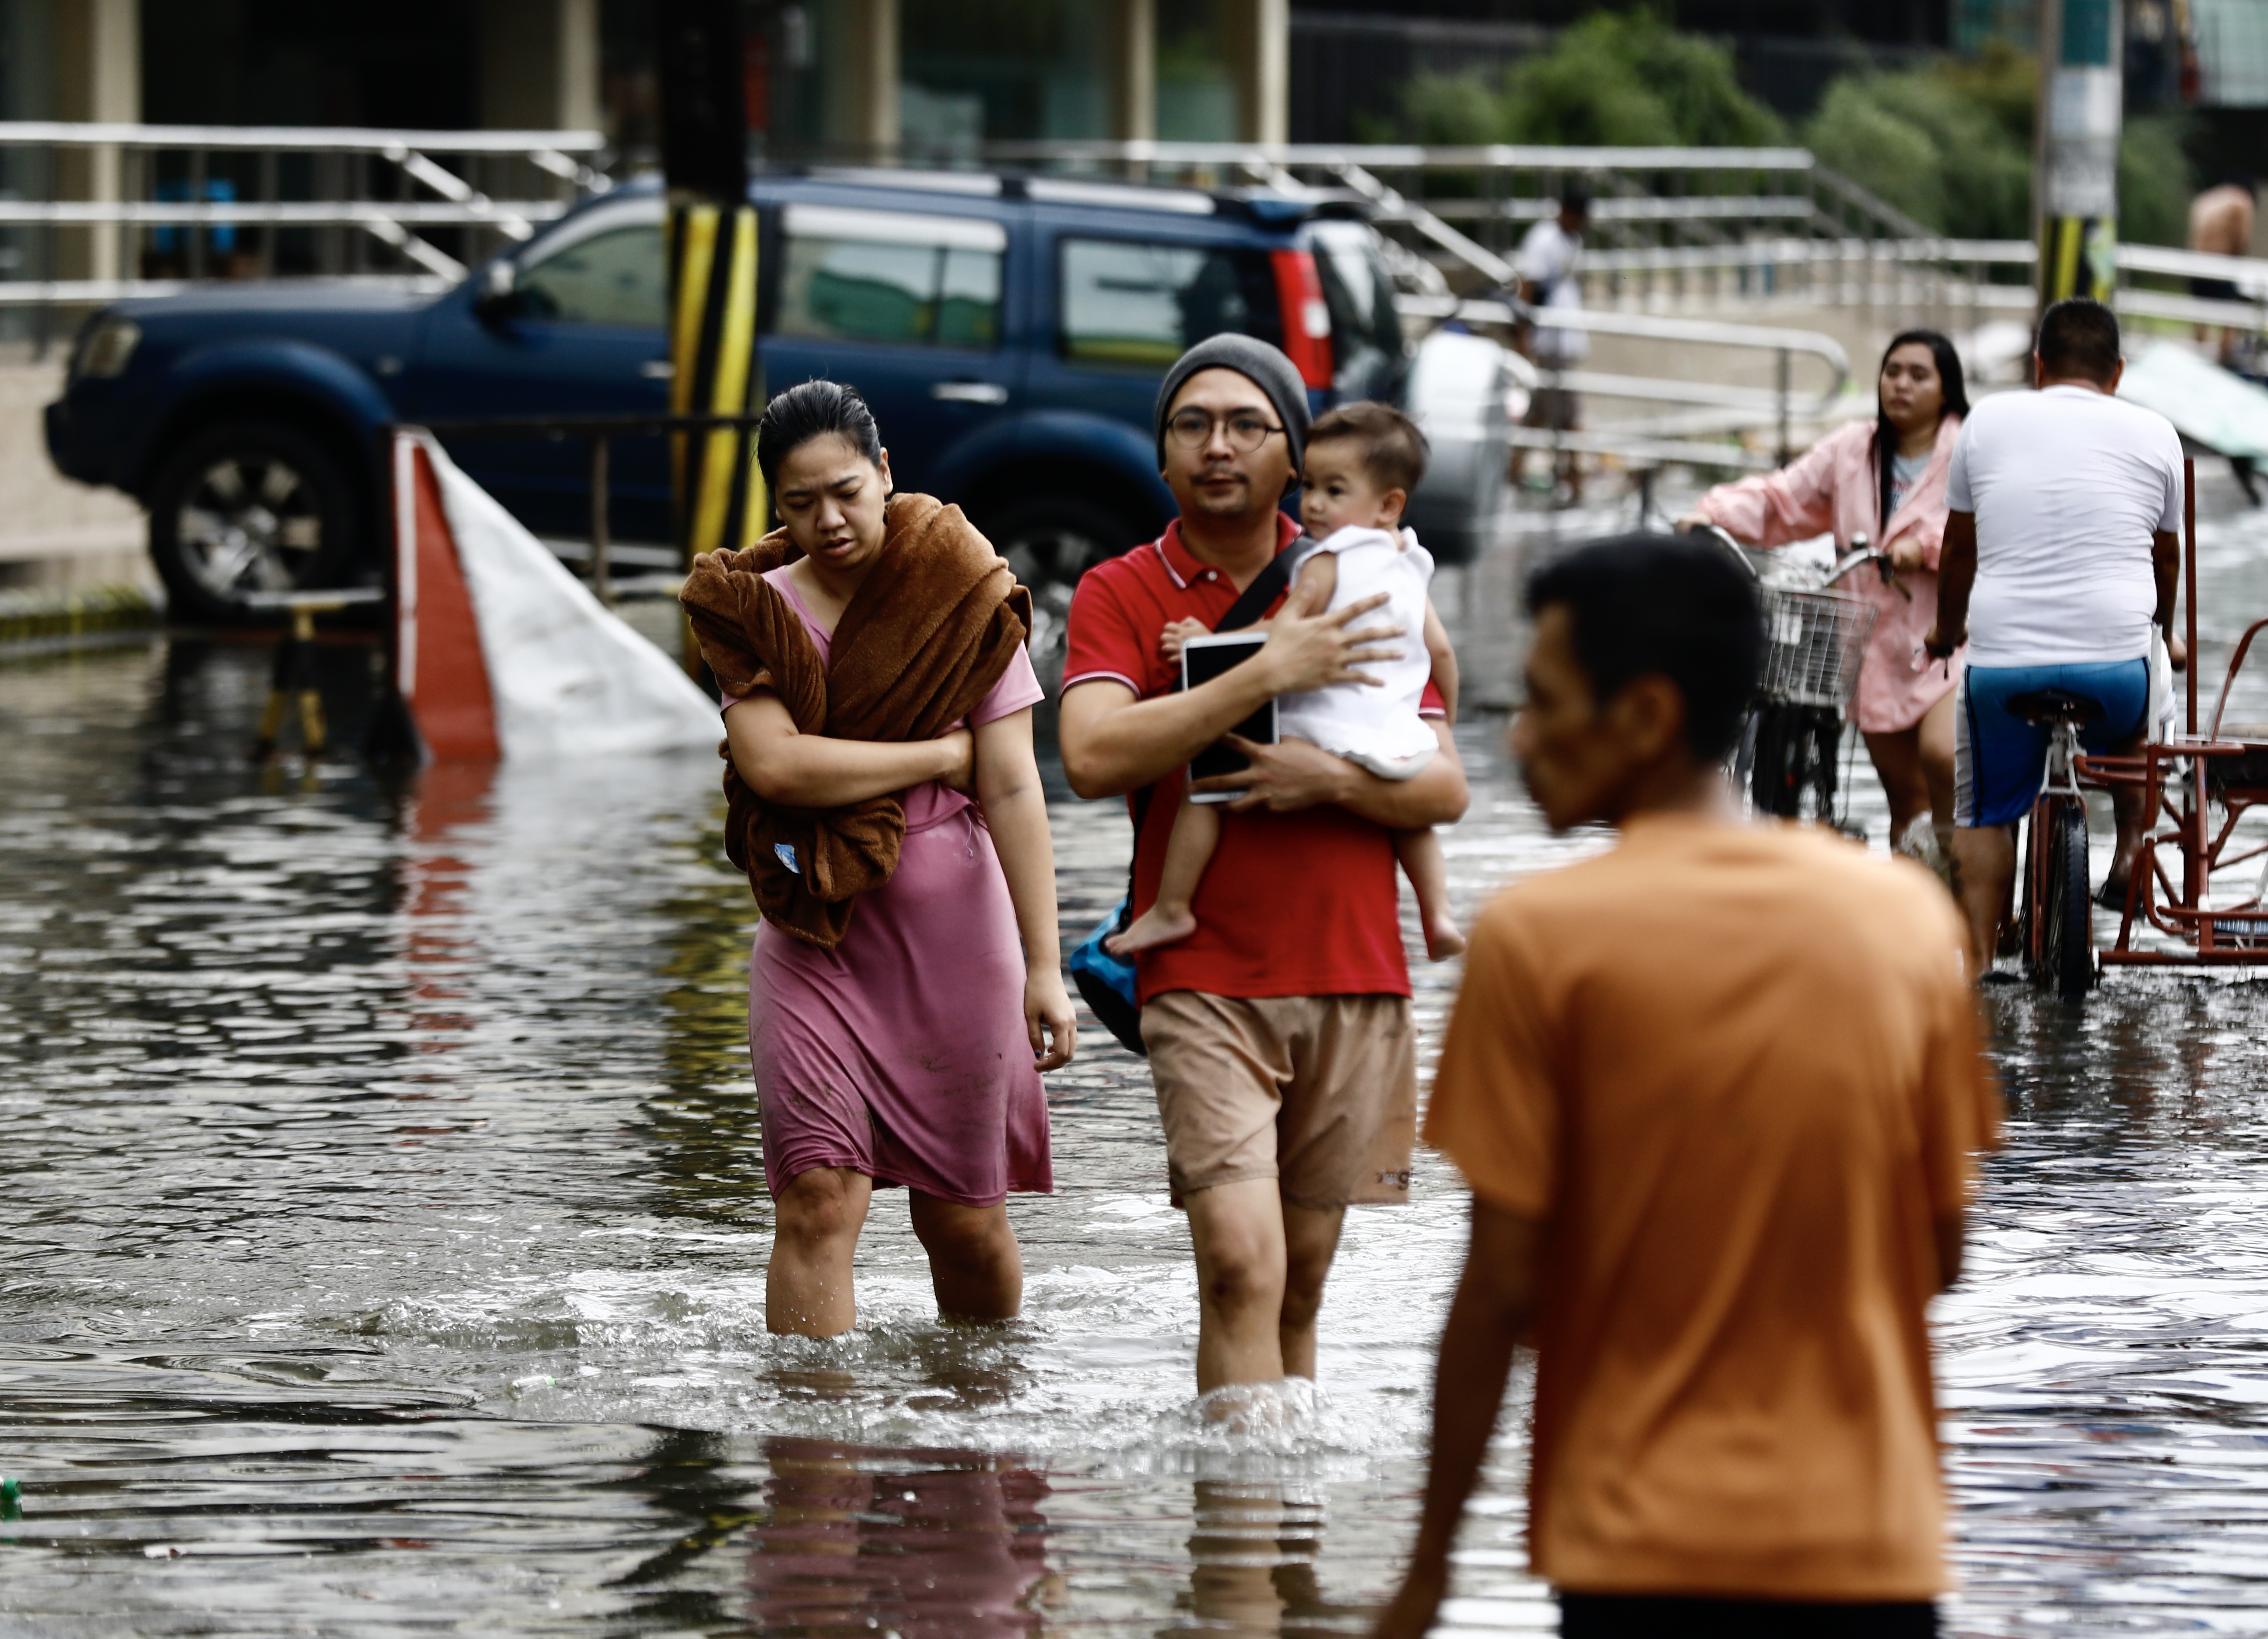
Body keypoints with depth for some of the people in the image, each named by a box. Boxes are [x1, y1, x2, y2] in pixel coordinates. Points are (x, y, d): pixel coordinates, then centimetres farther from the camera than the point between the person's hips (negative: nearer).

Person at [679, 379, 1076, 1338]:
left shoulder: (966, 604, -2)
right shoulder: (756, 612, 2)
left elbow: (1013, 791, -7)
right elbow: (774, 763, -14)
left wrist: (1044, 965, -13)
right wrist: (948, 756, -11)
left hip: (950, 929, -1)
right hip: (813, 933, 1)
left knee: (962, 1218, 5)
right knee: (818, 1197, -12)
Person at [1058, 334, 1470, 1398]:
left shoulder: (1352, 591, 11)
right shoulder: (1119, 594, 3)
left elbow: (1445, 788, 8)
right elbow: (1093, 758, -16)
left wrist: (1331, 779, -13)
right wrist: (1268, 675, -18)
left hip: (1356, 986, 3)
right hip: (1205, 982, -3)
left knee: (1301, 1282, 8)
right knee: (1240, 1265, -17)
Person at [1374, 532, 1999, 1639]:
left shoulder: (1538, 938, -9)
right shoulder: (1907, 916, 2)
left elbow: (1501, 1286, -8)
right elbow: (1940, 1252, 8)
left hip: (1646, 1549, -3)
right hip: (1873, 1544, 3)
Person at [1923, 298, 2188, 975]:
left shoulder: (1989, 420, 8)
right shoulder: (2153, 434, 8)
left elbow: (1958, 546, 18)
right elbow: (2166, 558, 23)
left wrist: (1947, 628, 37)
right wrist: (2166, 635, 42)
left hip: (2001, 661, 0)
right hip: (2115, 661, 0)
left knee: (1984, 812, 18)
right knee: (2134, 716, 35)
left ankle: (1977, 959, 10)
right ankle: (2131, 854, 28)